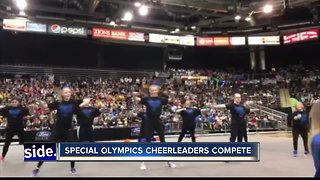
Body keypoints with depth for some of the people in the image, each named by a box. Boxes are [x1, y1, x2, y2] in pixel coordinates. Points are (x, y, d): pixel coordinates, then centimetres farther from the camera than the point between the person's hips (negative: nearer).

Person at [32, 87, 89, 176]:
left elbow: (87, 100, -2)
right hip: (57, 129, -1)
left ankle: (72, 168, 27)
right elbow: (45, 106, -5)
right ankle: (37, 168, 16)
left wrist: (81, 105, -13)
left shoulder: (73, 102, -5)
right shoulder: (58, 103, -7)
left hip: (68, 130, 1)